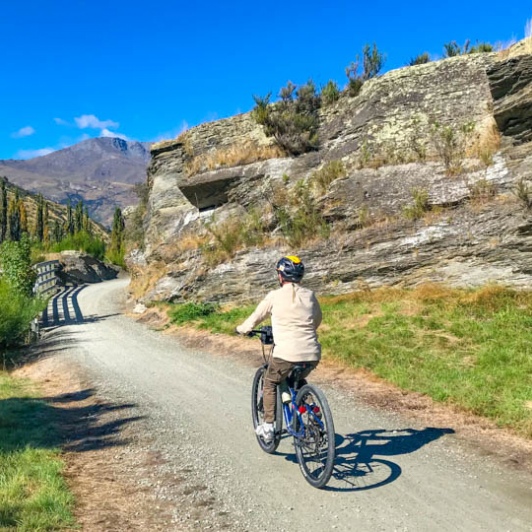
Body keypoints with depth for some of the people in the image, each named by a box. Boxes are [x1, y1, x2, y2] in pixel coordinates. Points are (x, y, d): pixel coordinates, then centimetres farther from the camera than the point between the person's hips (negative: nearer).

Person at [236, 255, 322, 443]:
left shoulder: (274, 296, 0)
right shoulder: (310, 295, 9)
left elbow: (255, 318, 12)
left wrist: (242, 329, 31)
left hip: (286, 353, -4)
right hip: (312, 354, 4)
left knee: (270, 384, 22)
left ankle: (268, 427, 18)